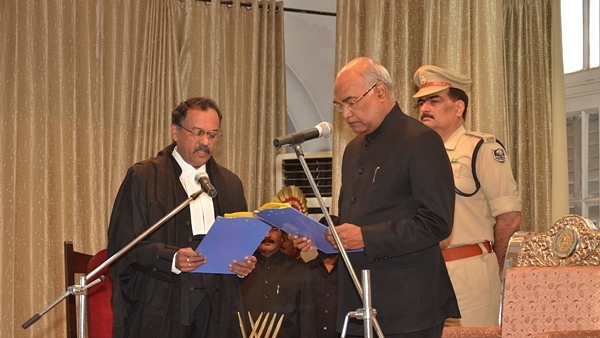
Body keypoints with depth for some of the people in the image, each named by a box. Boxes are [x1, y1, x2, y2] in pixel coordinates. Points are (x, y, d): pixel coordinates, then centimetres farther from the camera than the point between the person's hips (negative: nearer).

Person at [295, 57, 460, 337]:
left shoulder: (421, 141, -8)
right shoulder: (354, 149, 18)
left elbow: (437, 222, -15)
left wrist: (366, 237, -20)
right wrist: (319, 235, 6)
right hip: (357, 301, 7)